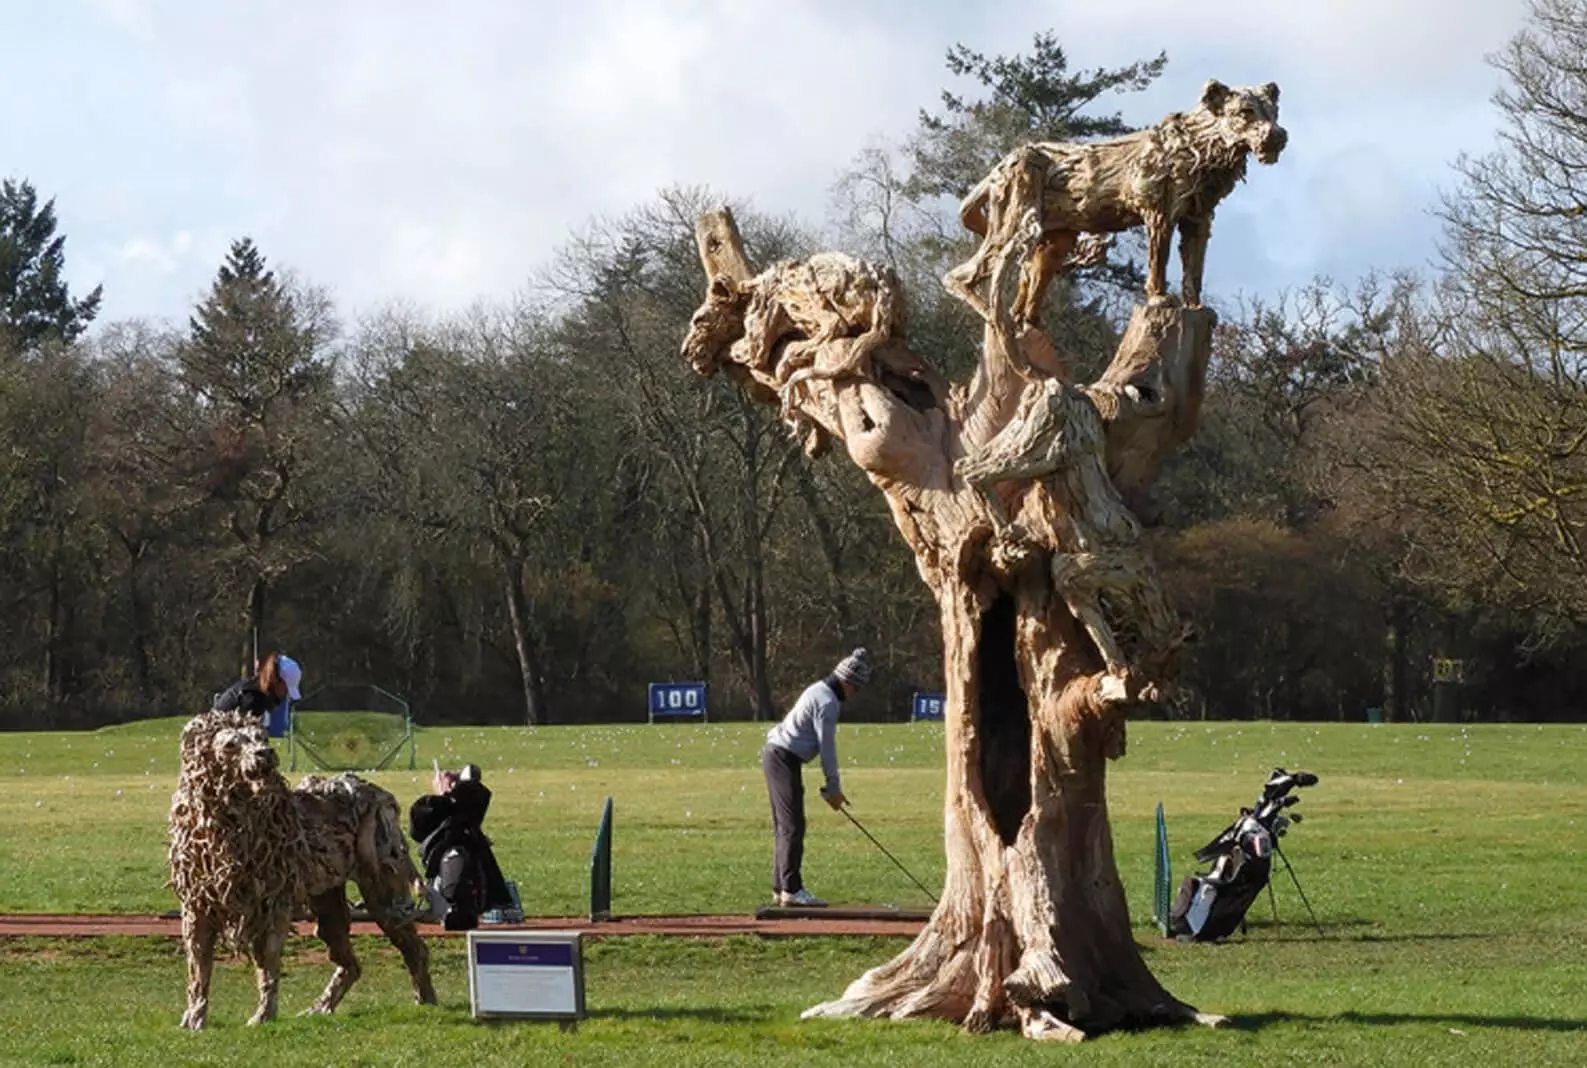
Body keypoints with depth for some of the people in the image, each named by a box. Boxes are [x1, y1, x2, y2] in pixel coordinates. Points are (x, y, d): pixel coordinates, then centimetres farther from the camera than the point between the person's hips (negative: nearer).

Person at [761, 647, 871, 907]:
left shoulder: (819, 691, 17)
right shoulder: (827, 702, -15)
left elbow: (823, 744, 18)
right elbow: (827, 746, -14)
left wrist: (833, 786, 17)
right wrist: (834, 787, -8)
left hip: (775, 755, 11)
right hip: (785, 758, -11)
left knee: (784, 825, 12)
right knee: (793, 825, -10)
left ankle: (780, 888, 14)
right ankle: (791, 889, -12)